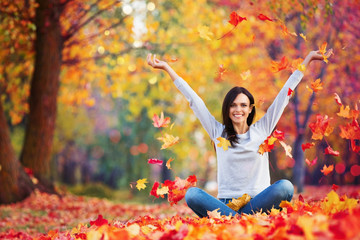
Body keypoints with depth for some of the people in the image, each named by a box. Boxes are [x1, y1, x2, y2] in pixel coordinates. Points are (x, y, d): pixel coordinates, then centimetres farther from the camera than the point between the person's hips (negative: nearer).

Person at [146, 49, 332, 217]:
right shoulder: (218, 132, 12)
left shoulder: (262, 130, 12)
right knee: (192, 194, -29)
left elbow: (285, 94, 14)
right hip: (225, 204, 0)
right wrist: (166, 68, 16)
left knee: (285, 187, -31)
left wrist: (307, 59, 19)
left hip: (257, 204, 0)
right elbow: (194, 99, 13)